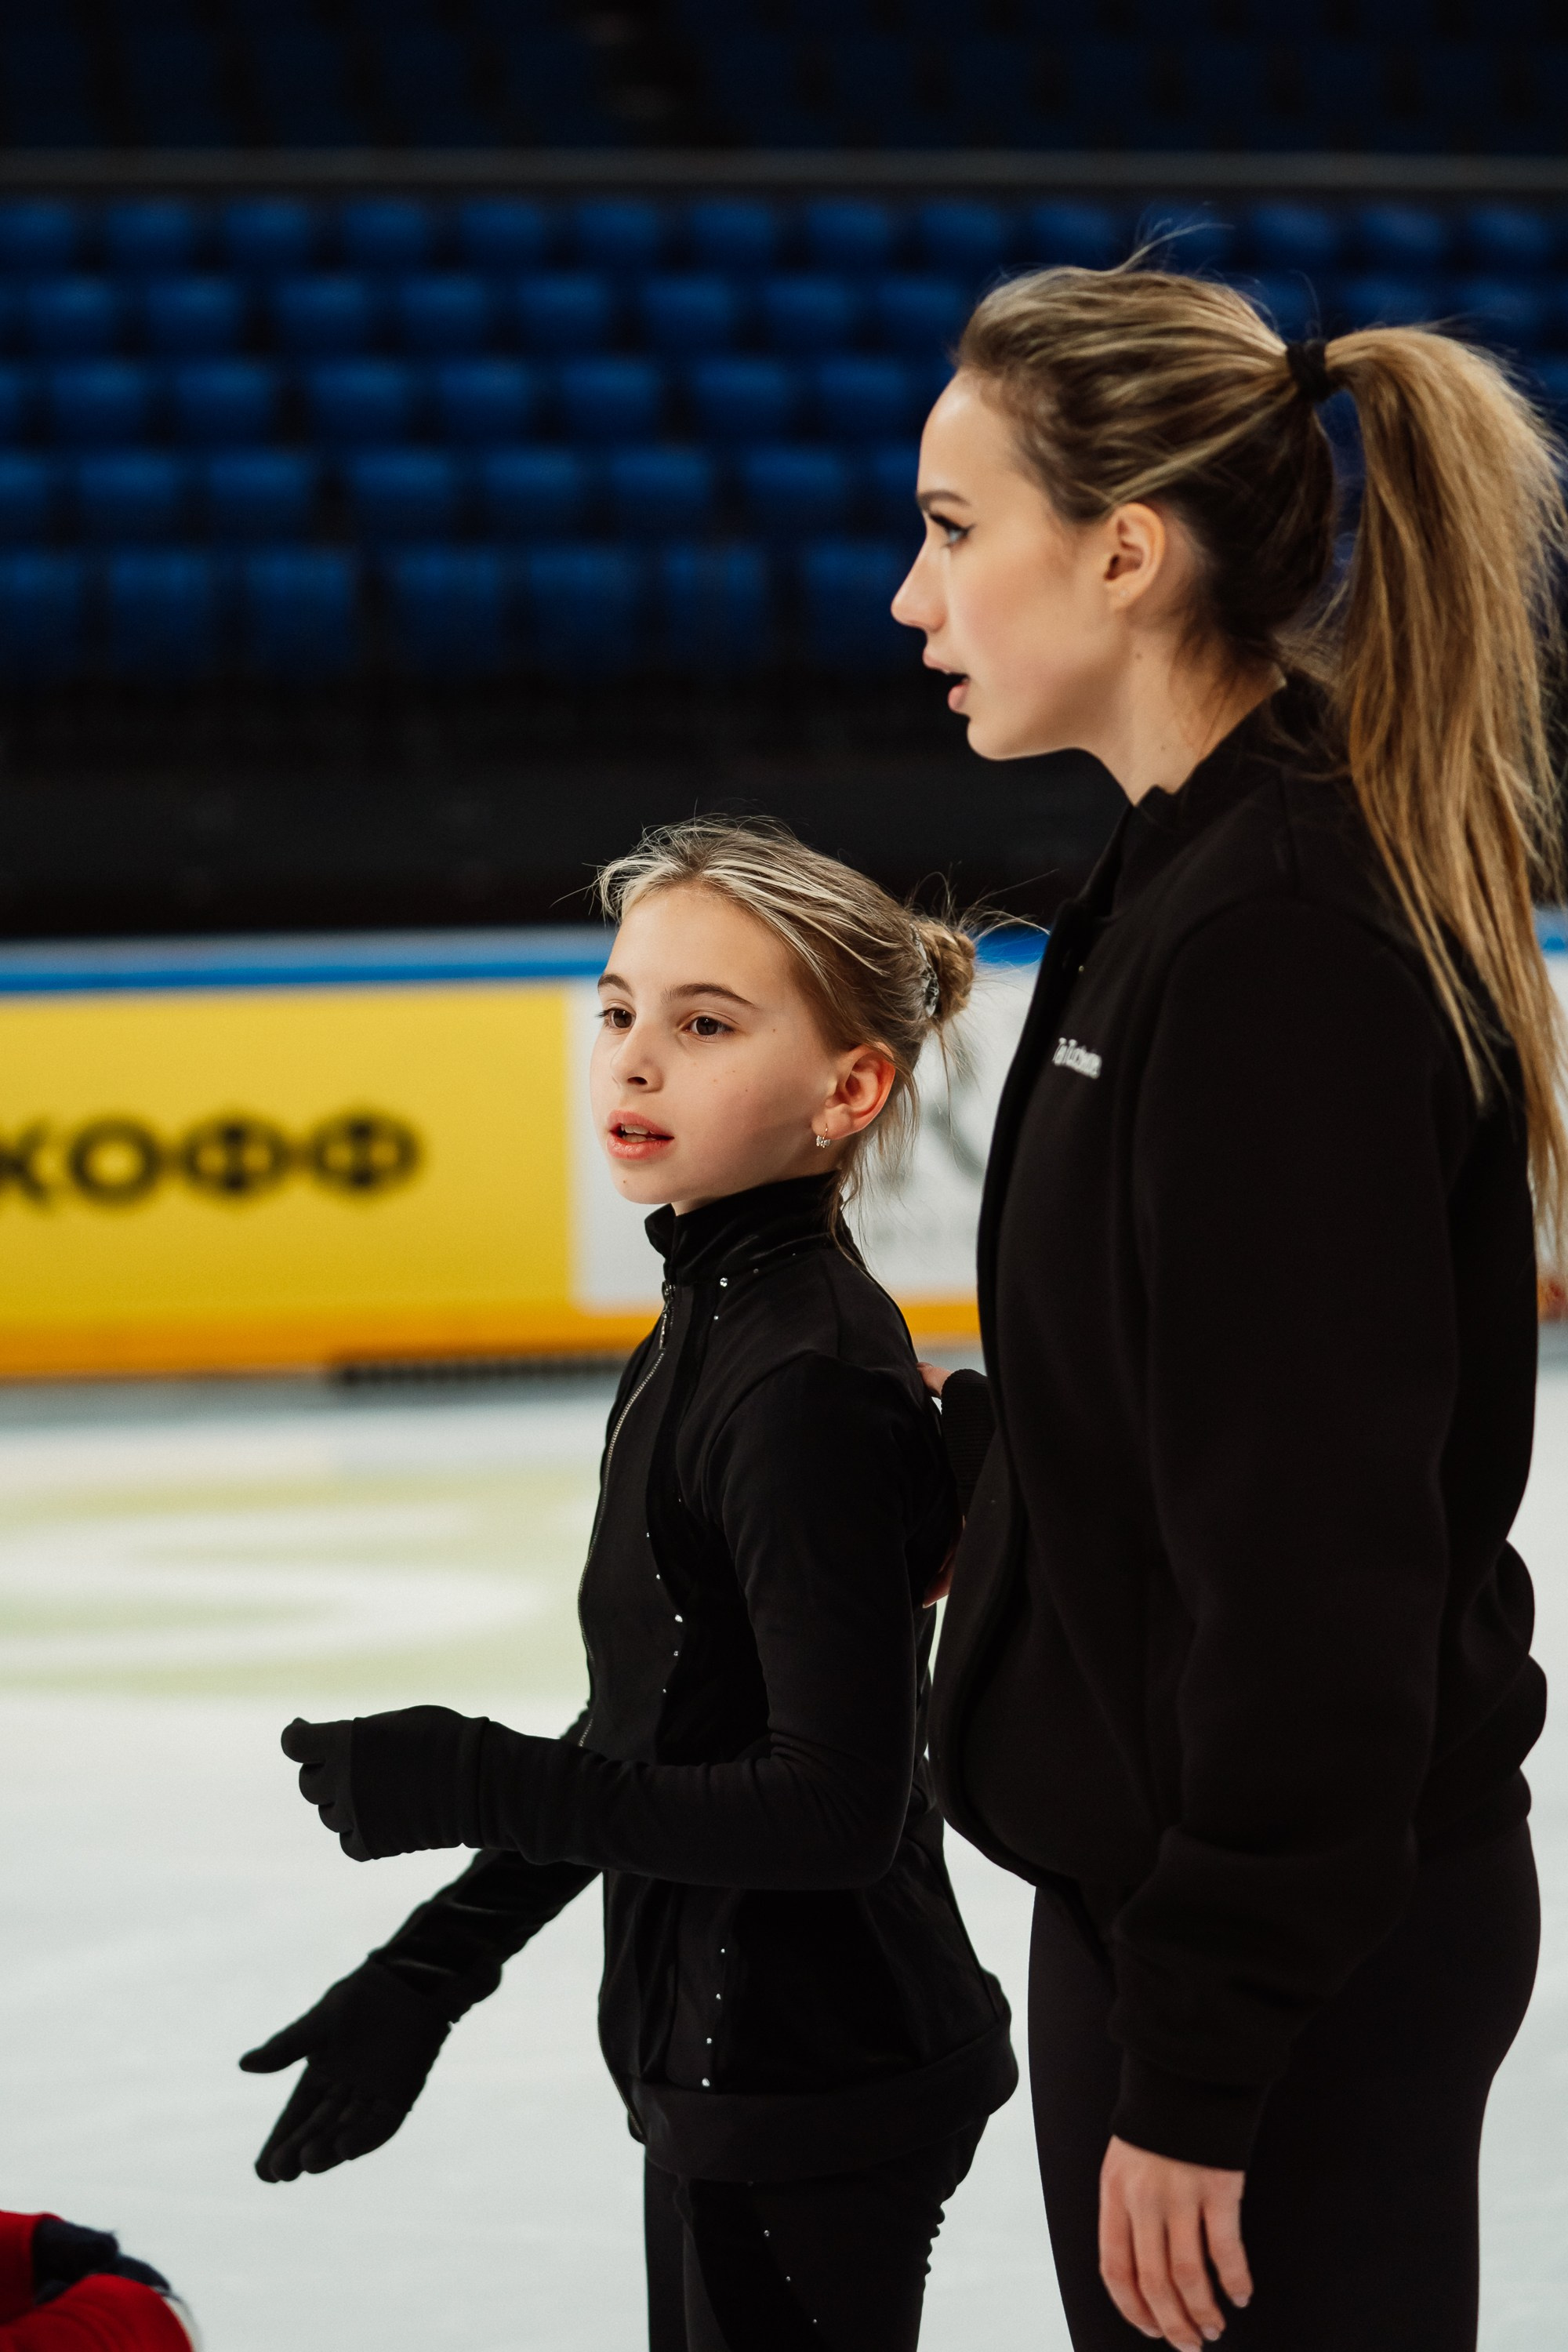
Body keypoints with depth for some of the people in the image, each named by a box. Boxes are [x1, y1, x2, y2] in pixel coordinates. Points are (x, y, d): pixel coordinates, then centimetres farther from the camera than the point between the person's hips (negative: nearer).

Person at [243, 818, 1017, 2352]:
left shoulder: (811, 1382, -22)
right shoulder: (712, 1323, 8)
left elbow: (836, 1807, -24)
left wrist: (467, 1787, -19)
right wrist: (424, 1977, 15)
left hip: (811, 2103, -9)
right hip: (731, 2051, 9)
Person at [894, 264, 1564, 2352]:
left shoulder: (1278, 948, -22)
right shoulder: (1199, 885, 9)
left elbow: (1313, 1564, -24)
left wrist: (1199, 2062, -21)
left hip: (1296, 1950, -10)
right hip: (1173, 1880, 10)